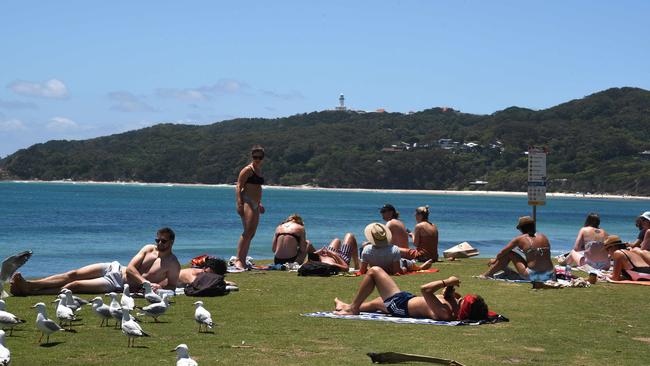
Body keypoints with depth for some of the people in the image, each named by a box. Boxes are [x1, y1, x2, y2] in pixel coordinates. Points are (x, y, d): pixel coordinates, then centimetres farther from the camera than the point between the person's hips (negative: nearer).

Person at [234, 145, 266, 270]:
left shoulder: (259, 169, 19)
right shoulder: (248, 169, -7)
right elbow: (239, 187, -13)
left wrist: (259, 203, 29)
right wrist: (239, 203, -22)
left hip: (255, 204, 9)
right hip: (247, 202, -9)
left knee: (251, 234, 6)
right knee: (248, 231, -18)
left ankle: (243, 260, 9)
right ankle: (238, 259, -18)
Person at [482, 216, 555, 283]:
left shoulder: (520, 239, 0)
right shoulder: (543, 237, 11)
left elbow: (503, 252, 13)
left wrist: (495, 259, 32)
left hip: (532, 276, -4)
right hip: (549, 276, 4)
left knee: (509, 254, 11)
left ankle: (487, 275, 25)